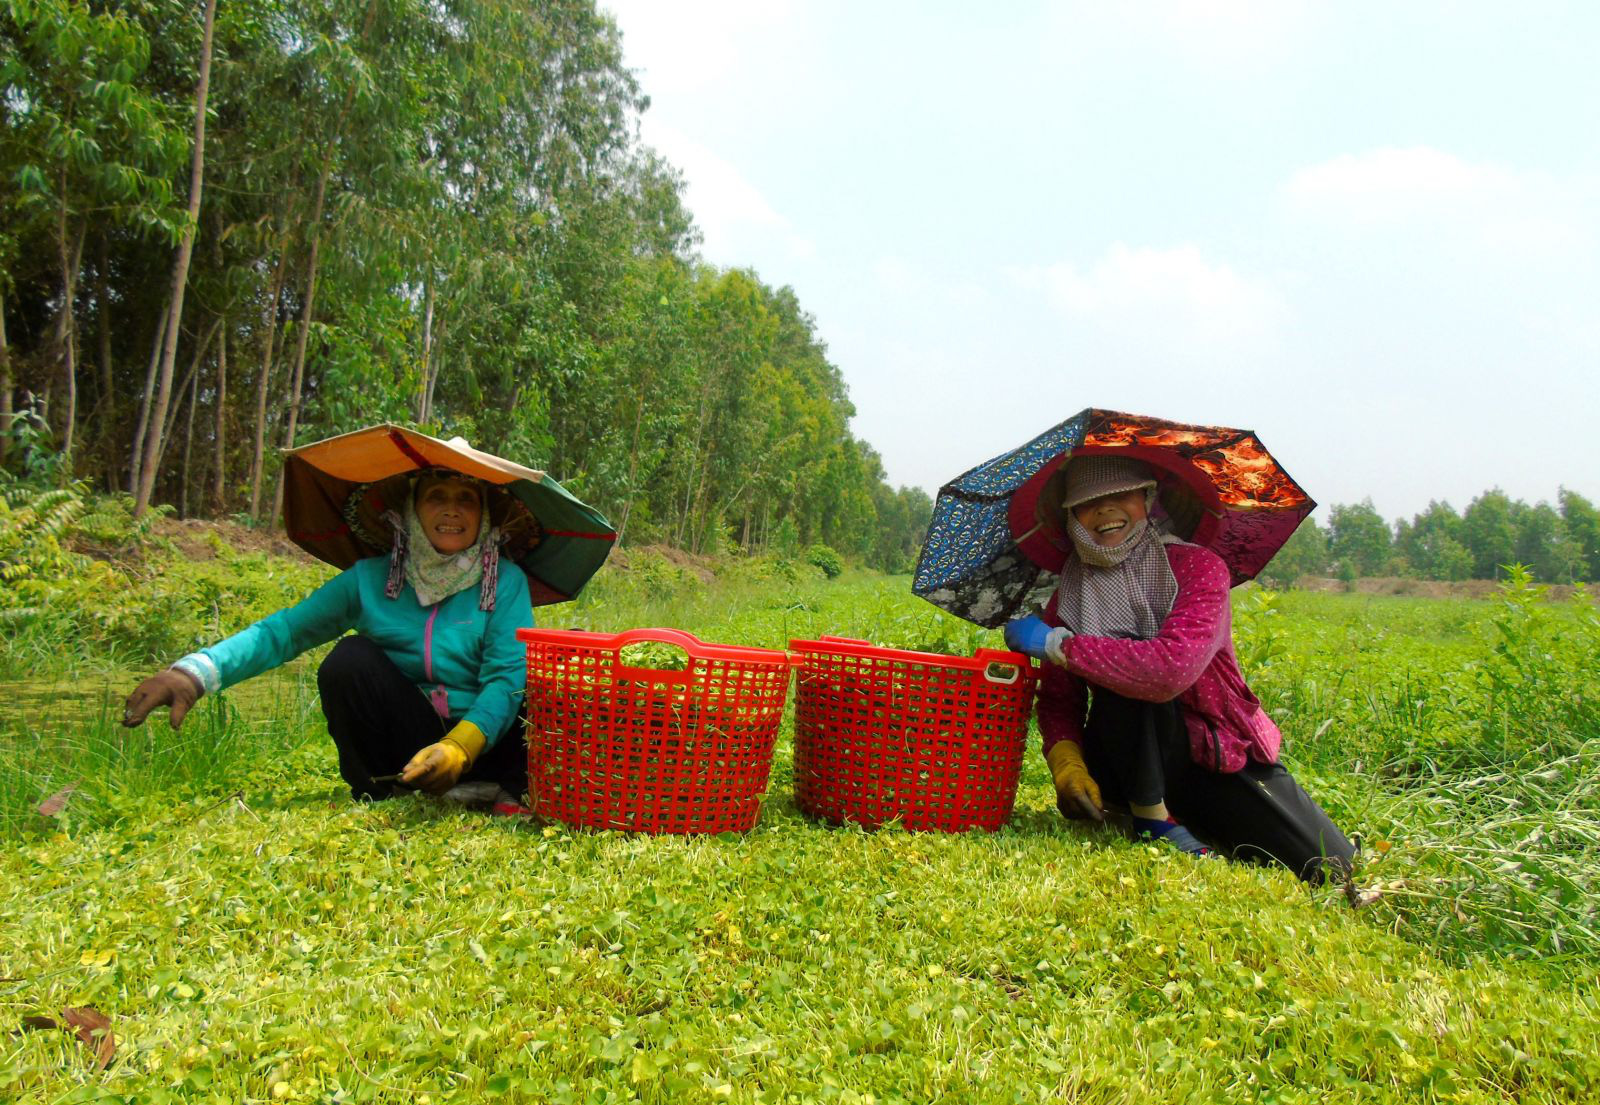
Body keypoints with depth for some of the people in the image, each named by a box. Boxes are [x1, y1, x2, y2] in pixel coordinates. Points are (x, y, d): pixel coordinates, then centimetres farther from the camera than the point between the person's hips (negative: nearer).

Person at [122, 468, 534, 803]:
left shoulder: (506, 583, -4)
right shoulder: (369, 579, 1)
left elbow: (508, 676, -14)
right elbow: (286, 629, -8)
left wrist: (460, 746, -33)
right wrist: (195, 672, -26)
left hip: (481, 741, -2)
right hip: (402, 742, 2)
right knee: (351, 657, -22)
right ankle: (372, 799, -11)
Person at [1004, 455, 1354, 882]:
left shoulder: (1198, 568, -14)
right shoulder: (1069, 597, -2)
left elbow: (1174, 667, -31)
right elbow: (1057, 700, -3)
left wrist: (1056, 644, -26)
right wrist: (1065, 759, -25)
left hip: (1222, 755, 0)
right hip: (1143, 765, 0)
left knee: (1330, 866, -12)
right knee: (1127, 668, -30)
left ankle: (1198, 818, 12)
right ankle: (1152, 817, -14)